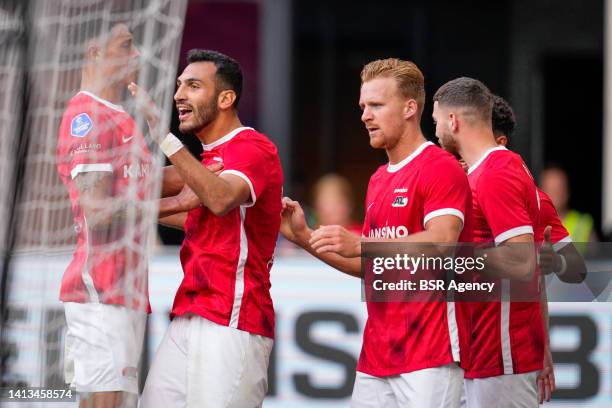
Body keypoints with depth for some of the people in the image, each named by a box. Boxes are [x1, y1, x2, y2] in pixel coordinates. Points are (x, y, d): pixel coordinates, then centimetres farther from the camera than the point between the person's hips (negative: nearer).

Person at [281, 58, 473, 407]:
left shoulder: (441, 168, -8)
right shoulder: (379, 181, 19)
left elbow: (442, 245, -23)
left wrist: (359, 244, -31)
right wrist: (304, 237, 12)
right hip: (375, 358, 8)